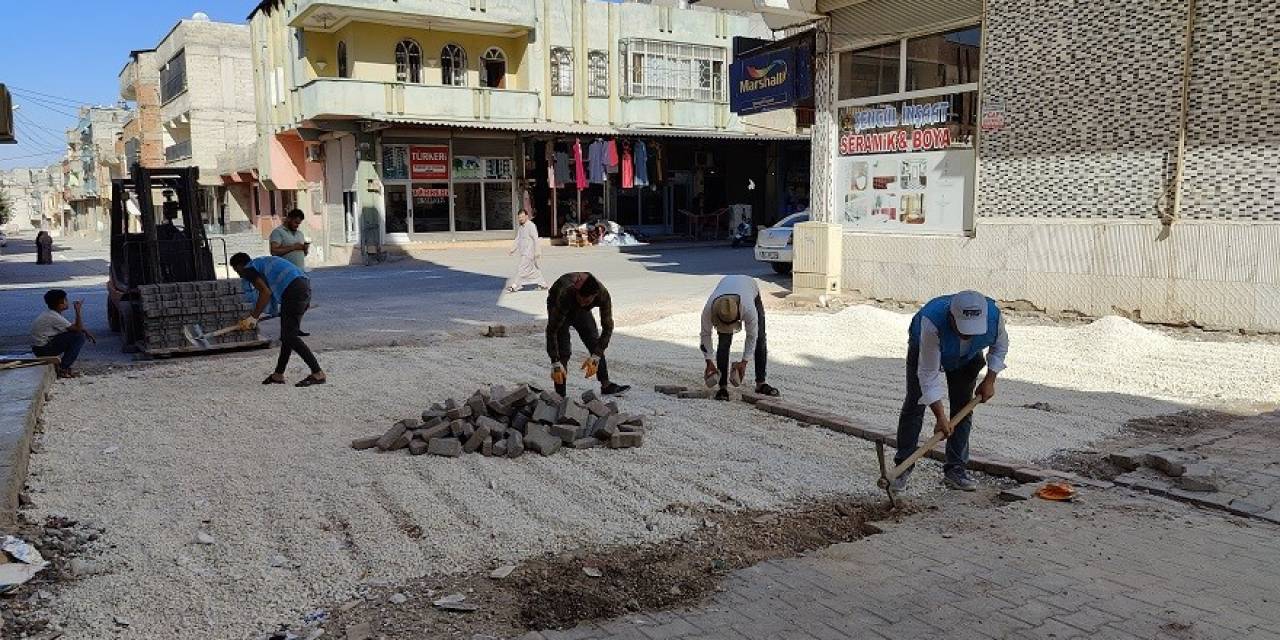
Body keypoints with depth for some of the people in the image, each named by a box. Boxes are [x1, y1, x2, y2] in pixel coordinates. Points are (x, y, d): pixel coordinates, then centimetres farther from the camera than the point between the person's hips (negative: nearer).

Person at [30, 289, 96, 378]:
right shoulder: (54, 317, -20)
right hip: (43, 349, -10)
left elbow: (75, 326, 17)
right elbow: (78, 329, -22)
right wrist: (78, 310, -19)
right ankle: (62, 369, -11)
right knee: (79, 336, -15)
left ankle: (63, 366, 12)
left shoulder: (51, 314, 10)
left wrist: (86, 331, 4)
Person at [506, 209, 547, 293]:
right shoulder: (520, 227, 13)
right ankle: (543, 283, 20)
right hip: (523, 252, 9)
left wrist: (537, 251, -18)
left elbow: (535, 239, -14)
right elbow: (517, 240, 18)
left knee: (523, 268, -7)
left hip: (529, 252, -9)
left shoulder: (531, 226, -12)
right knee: (533, 269, 12)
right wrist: (512, 250, 12)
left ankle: (515, 286, -6)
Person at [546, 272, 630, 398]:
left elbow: (608, 327, -26)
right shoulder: (565, 294, -44)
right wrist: (555, 363, -41)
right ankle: (560, 396, -12)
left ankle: (606, 385, 17)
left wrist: (595, 357, -33)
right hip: (558, 309, -4)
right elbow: (551, 330, -39)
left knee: (595, 344, 3)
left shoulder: (603, 294, -35)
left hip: (581, 312, 4)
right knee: (564, 351, -15)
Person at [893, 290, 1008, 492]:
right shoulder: (932, 323, -46)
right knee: (914, 405, -7)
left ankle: (955, 469, 3)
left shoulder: (994, 316, -35)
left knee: (963, 408, -4)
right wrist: (940, 417, -39)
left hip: (967, 358, 3)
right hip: (923, 348, -3)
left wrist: (990, 380, -11)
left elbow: (1000, 346, -8)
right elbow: (929, 374, -39)